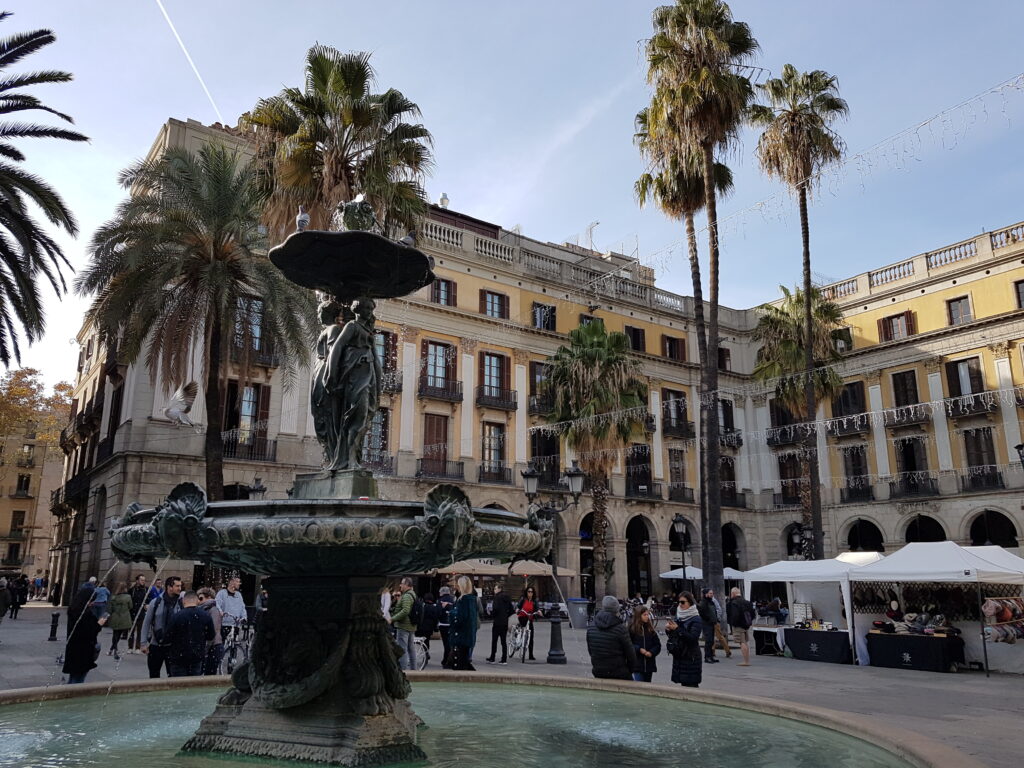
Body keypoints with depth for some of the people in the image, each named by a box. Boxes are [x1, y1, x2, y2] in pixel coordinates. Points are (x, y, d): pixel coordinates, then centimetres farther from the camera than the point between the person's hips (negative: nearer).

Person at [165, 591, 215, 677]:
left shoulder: (176, 617, -14)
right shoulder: (206, 616, -3)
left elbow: (168, 639, -9)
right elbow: (210, 638, 6)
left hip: (178, 657, -3)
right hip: (198, 657, 3)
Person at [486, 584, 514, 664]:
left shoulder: (498, 597, -11)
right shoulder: (507, 597, 12)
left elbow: (496, 608, -22)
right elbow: (511, 610, 13)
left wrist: (492, 615, -5)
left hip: (497, 622, -7)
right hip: (505, 622, 7)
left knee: (494, 640, 3)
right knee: (504, 641, 8)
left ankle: (492, 658, 8)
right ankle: (504, 659, 8)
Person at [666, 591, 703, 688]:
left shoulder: (696, 619, -8)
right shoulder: (678, 616, 12)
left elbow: (693, 637, -20)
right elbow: (672, 636, 16)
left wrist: (677, 629, -23)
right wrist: (668, 629, -5)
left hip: (691, 657, -7)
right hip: (678, 655, 7)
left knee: (691, 685, -8)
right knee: (683, 683, 8)